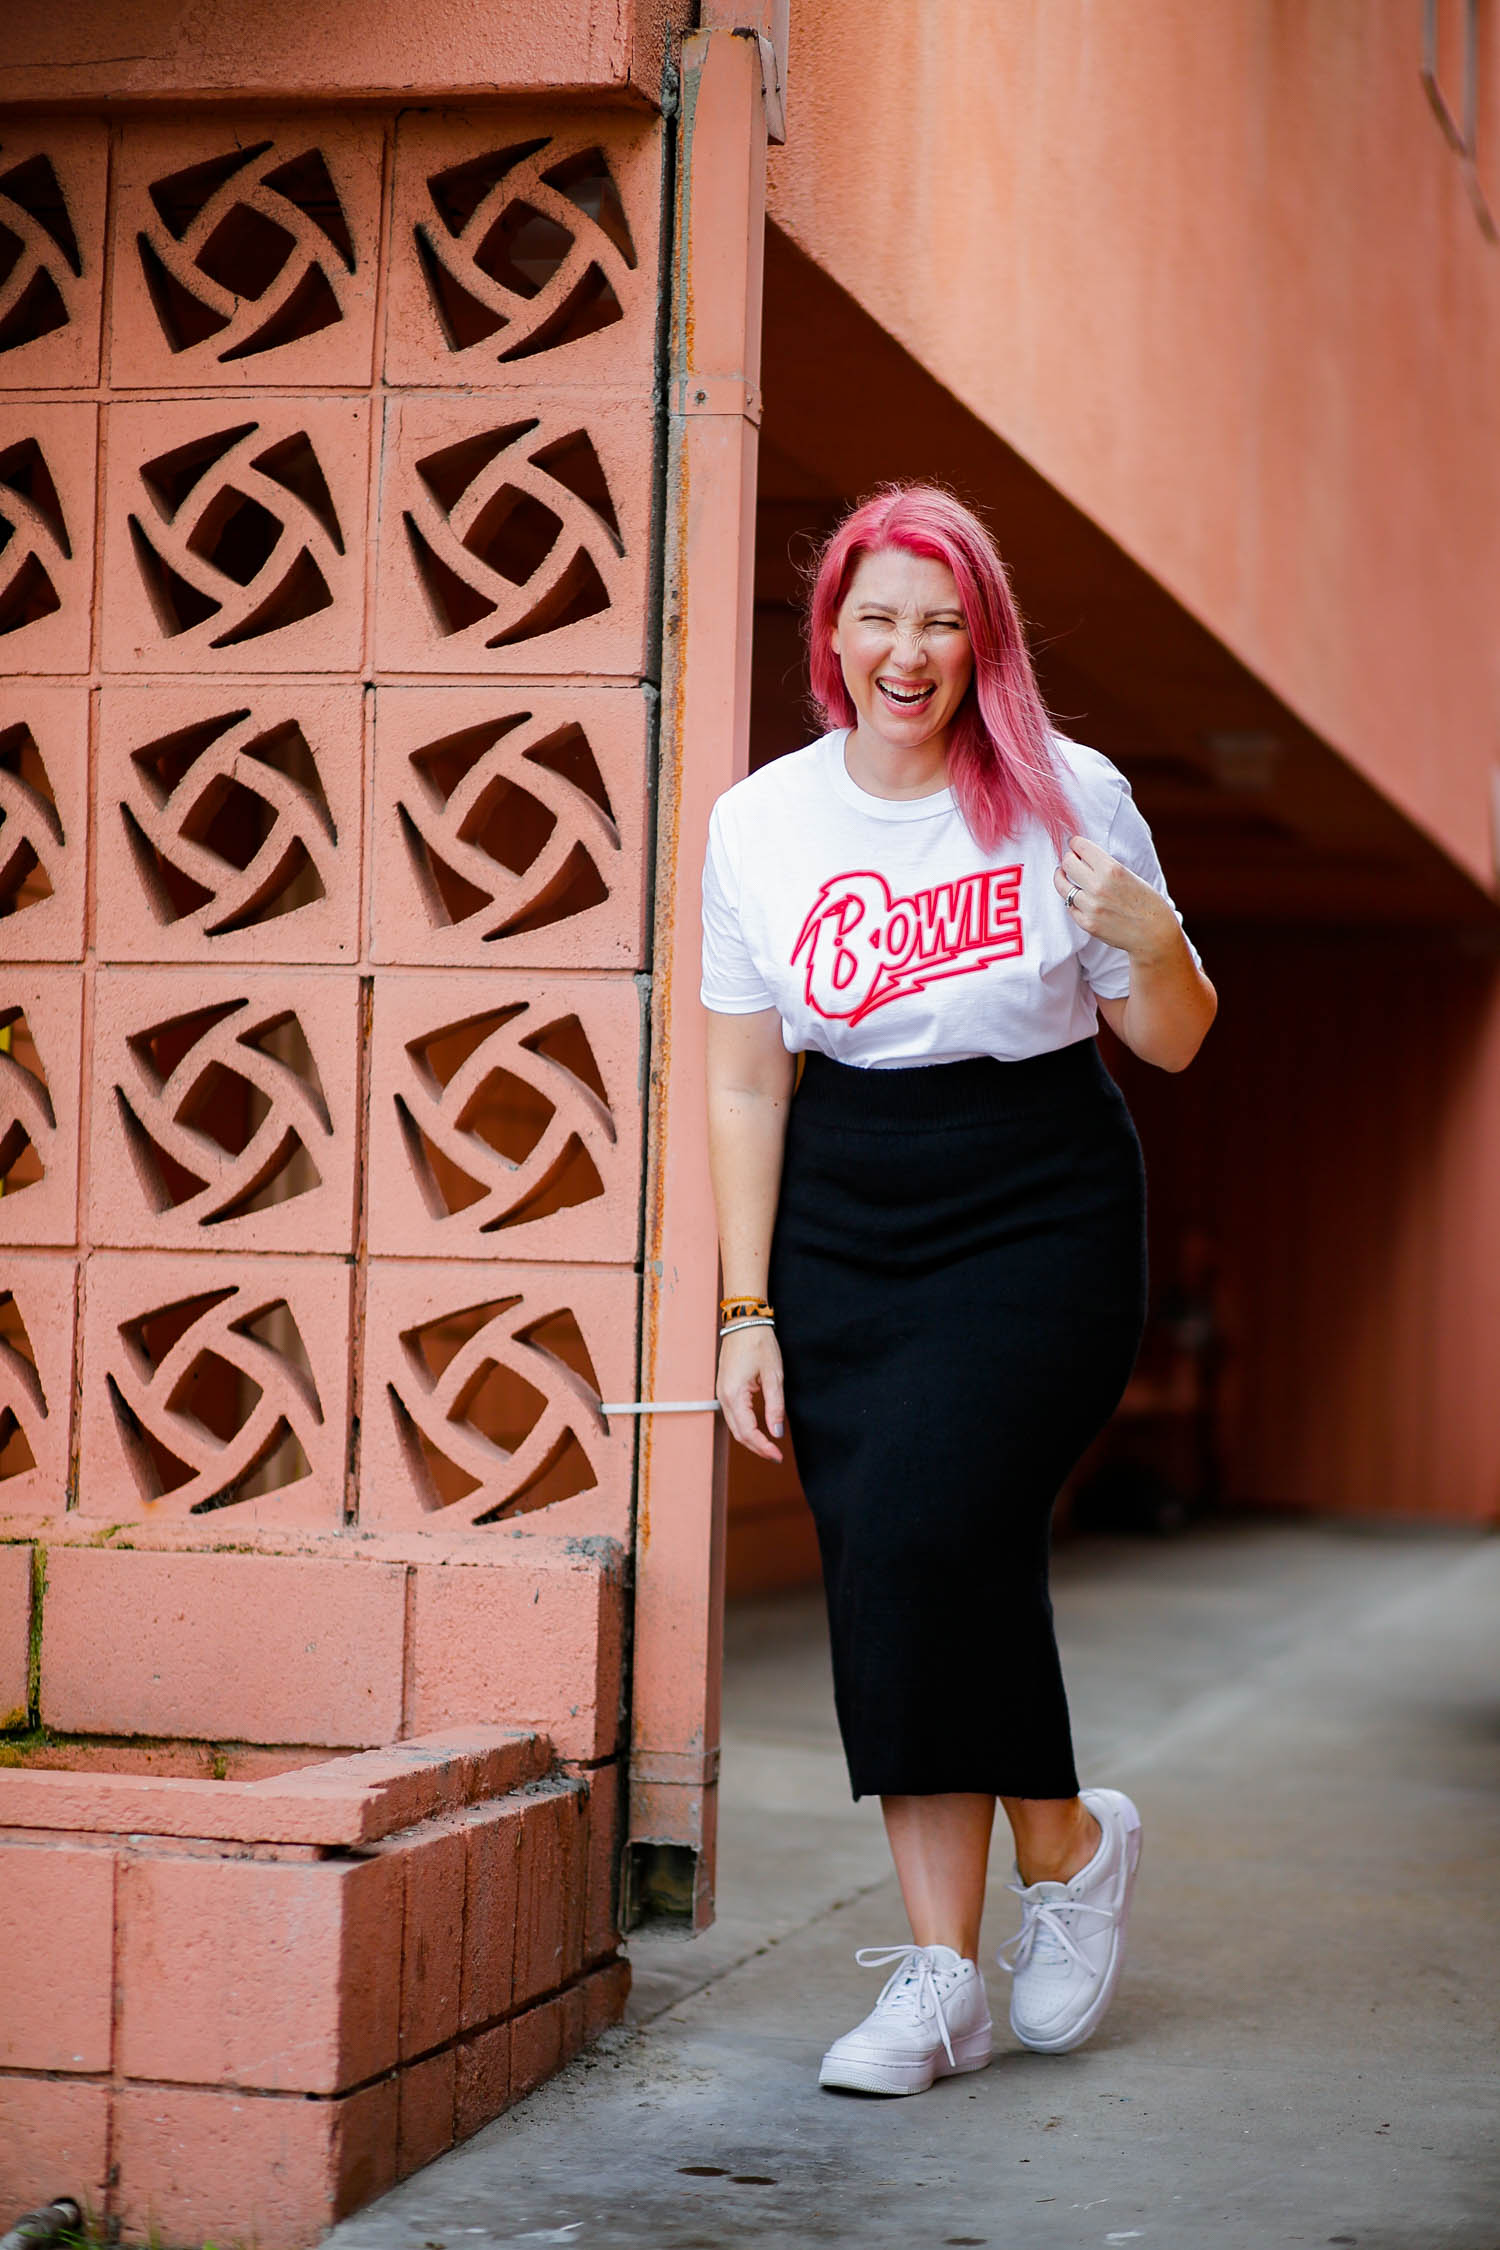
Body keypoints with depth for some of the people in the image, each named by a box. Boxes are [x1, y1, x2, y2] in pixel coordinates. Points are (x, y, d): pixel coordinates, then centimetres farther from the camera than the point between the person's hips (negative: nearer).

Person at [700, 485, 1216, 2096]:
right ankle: (941, 1978, 3)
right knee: (881, 1573, -3)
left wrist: (1150, 937, -18)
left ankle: (1066, 1843, 7)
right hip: (844, 1226, 3)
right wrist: (746, 1310, 2)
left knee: (929, 1533, -19)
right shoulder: (760, 825, 3)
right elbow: (746, 1086, 7)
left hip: (1040, 1220, -3)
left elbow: (1172, 1045, 4)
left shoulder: (1069, 800, -4)